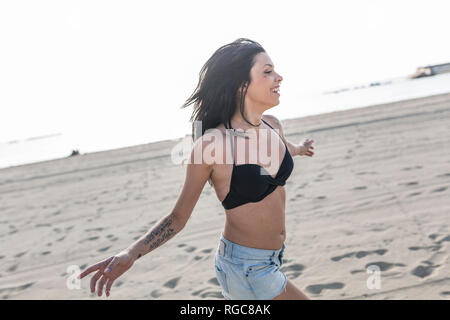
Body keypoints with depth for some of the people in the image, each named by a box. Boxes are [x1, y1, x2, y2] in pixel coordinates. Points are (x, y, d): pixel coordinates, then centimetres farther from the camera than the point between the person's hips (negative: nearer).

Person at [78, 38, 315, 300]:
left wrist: (301, 149, 50)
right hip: (247, 268, -7)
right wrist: (130, 254, -24)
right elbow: (178, 218, -11)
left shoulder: (272, 125, -1)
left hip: (272, 259, 7)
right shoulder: (211, 144, -20)